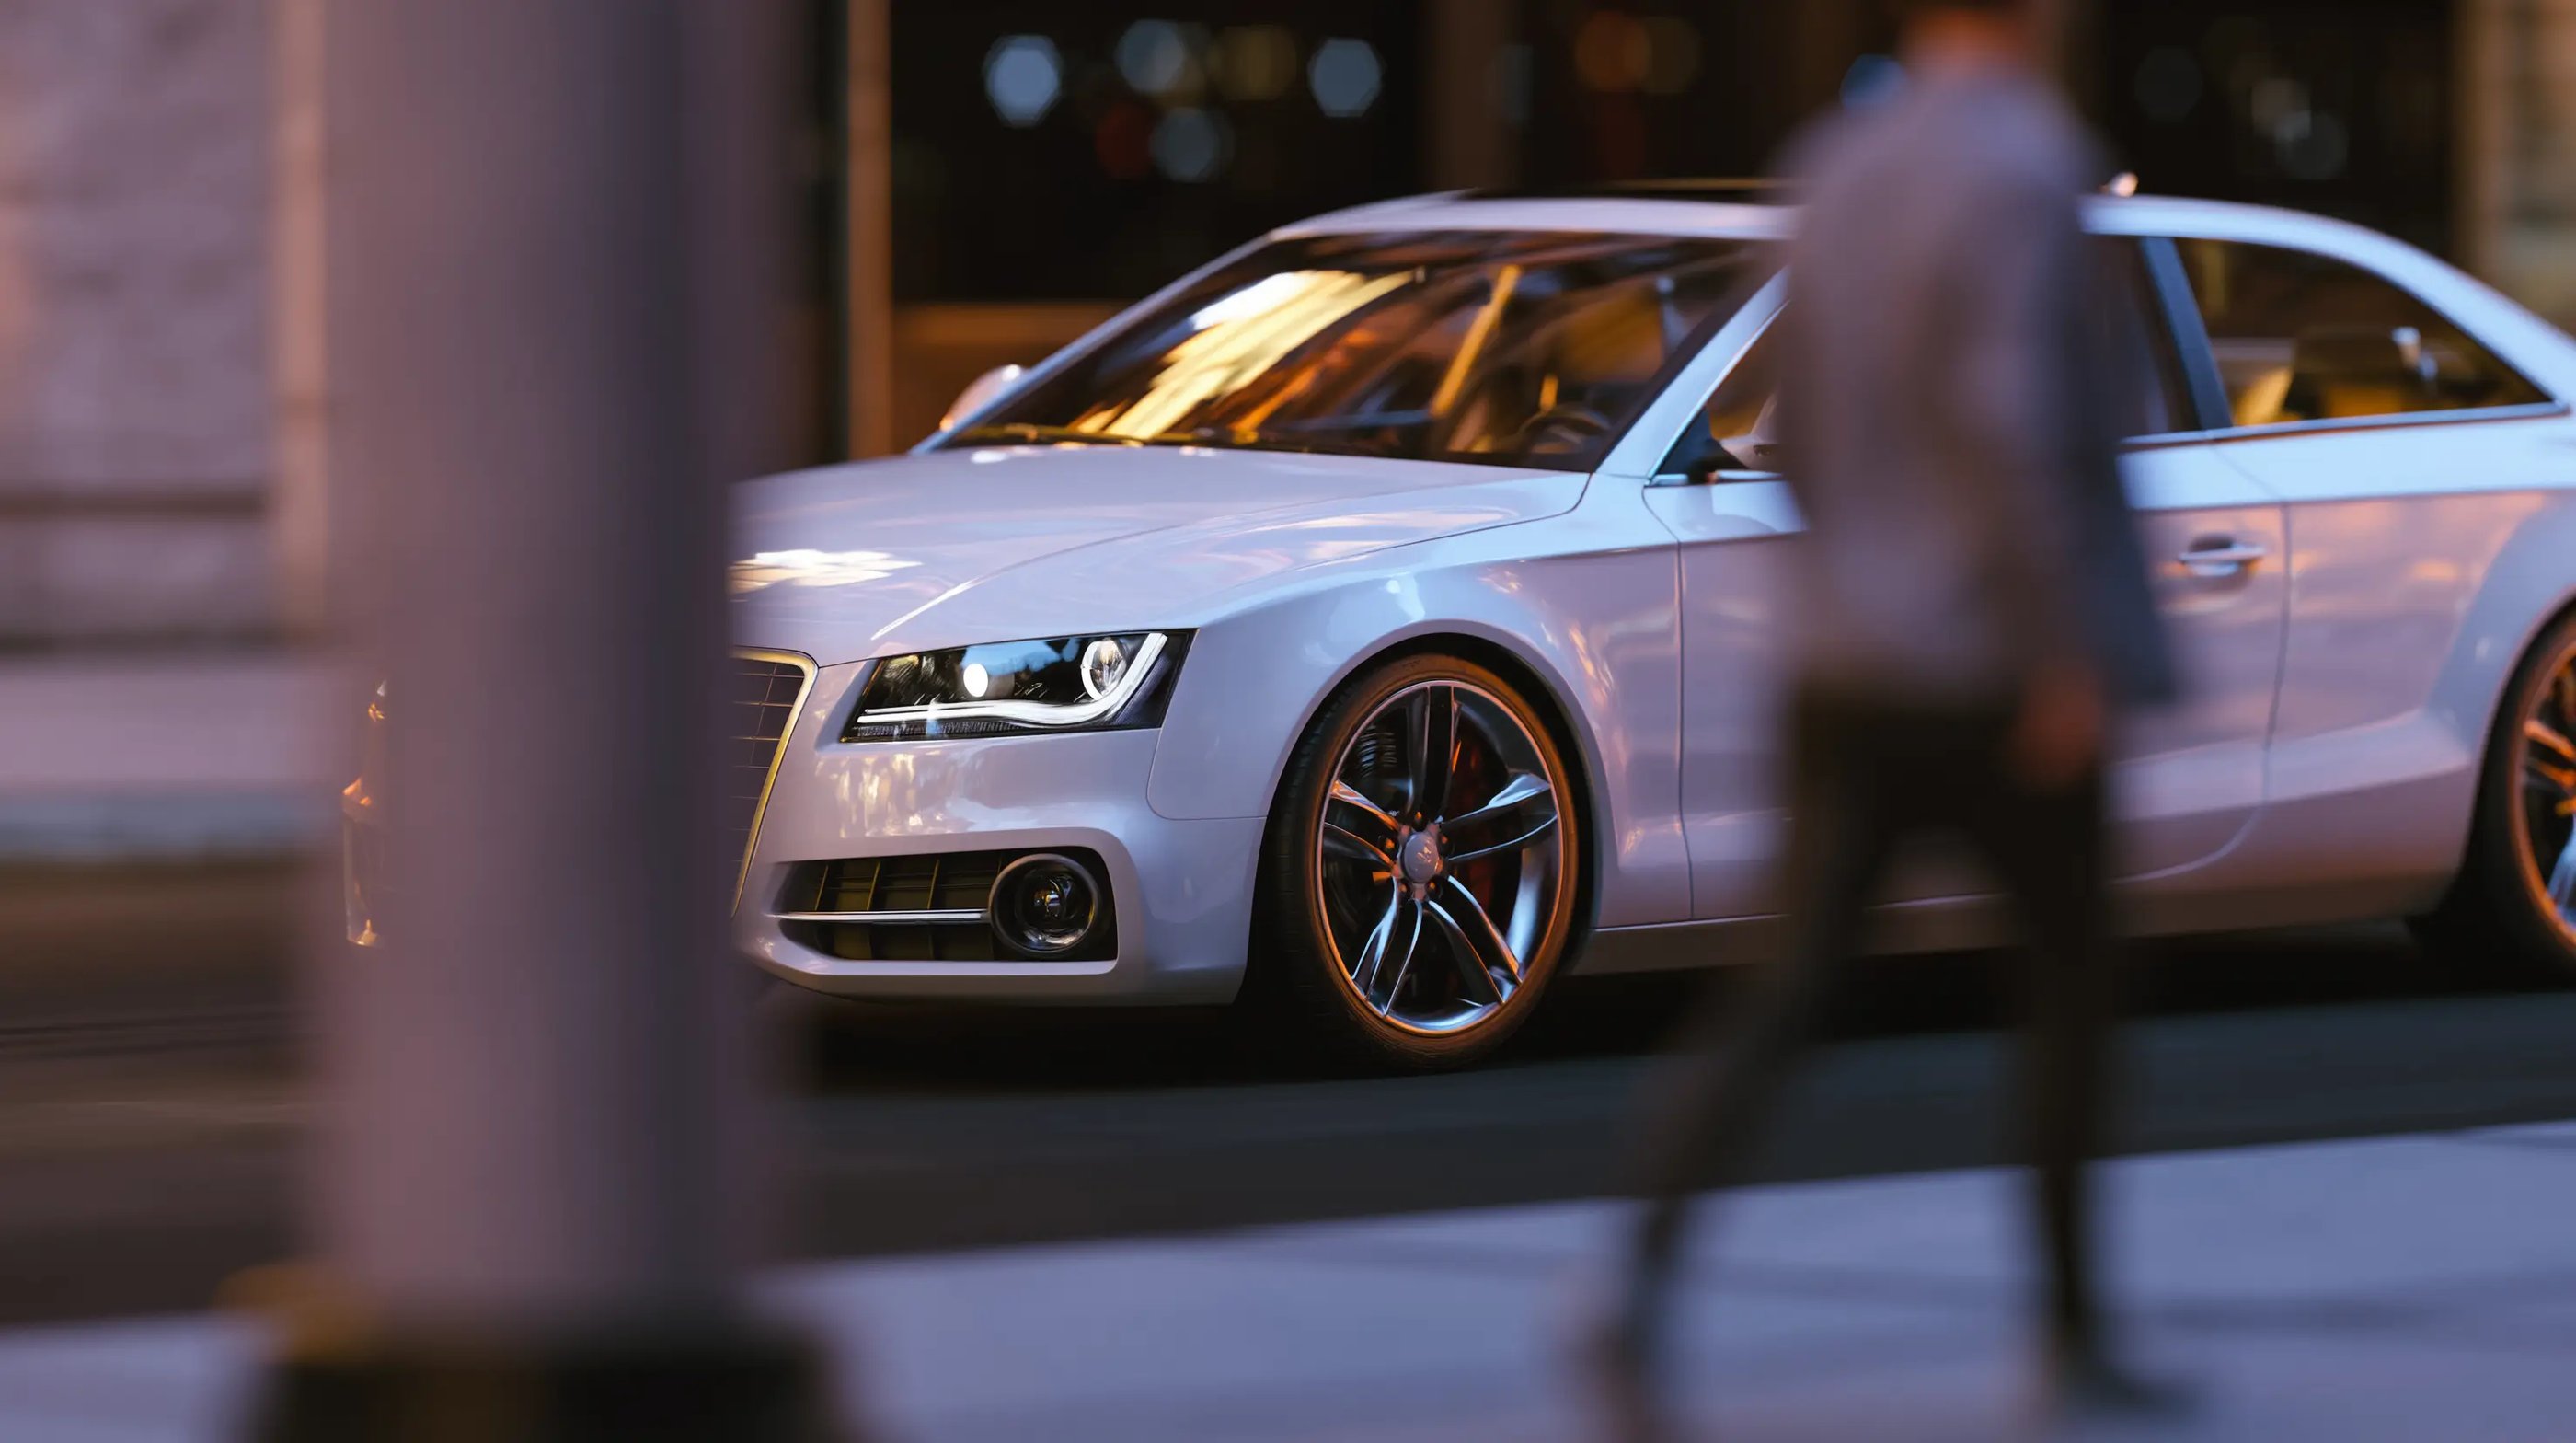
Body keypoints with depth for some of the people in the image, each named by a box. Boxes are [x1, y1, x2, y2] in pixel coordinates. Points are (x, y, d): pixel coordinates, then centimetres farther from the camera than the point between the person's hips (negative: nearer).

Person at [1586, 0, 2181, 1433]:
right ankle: (2075, 1328, 18)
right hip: (1996, 668, -6)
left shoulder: (1836, 172, 10)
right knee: (2076, 971, 12)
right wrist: (2063, 654, -20)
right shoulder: (2020, 168, -14)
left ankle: (1647, 1282, -17)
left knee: (1797, 988, 2)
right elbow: (2008, 422, -23)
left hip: (1851, 667, 6)